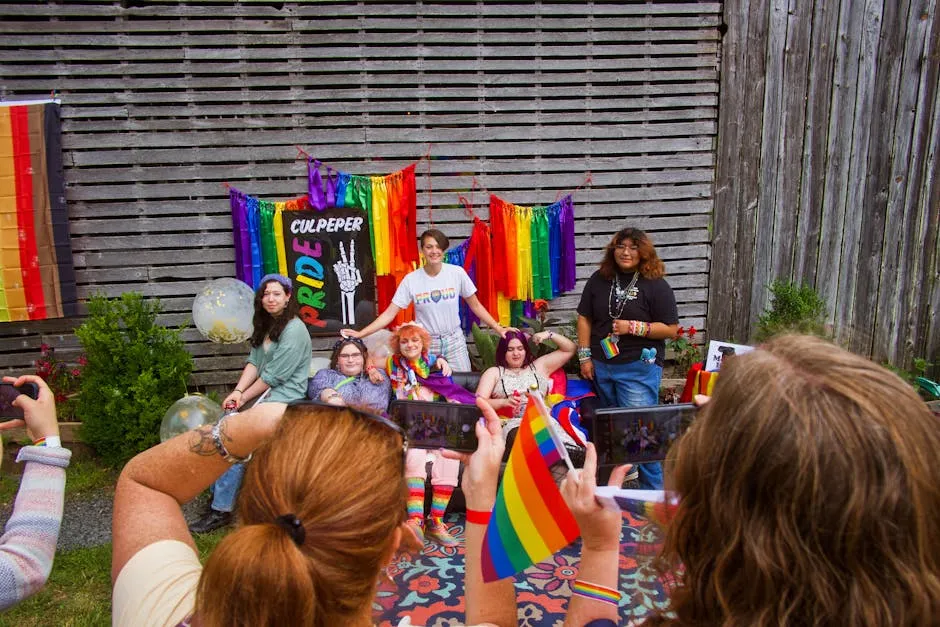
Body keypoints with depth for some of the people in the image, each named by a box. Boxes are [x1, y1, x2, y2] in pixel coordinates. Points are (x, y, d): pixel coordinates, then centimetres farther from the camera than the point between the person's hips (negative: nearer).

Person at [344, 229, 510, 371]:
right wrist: (360, 334, -16)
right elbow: (389, 313, -8)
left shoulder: (457, 273, -7)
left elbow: (475, 305, 2)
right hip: (425, 343, 0)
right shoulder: (411, 279, -8)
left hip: (454, 340, 1)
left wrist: (499, 328, -3)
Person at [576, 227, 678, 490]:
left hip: (639, 368, -5)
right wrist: (585, 356, 2)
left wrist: (633, 327, -17)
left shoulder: (655, 285, -4)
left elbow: (671, 329, -7)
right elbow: (585, 318, 9)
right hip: (601, 366, 5)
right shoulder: (599, 280, 7)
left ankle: (653, 489, 10)